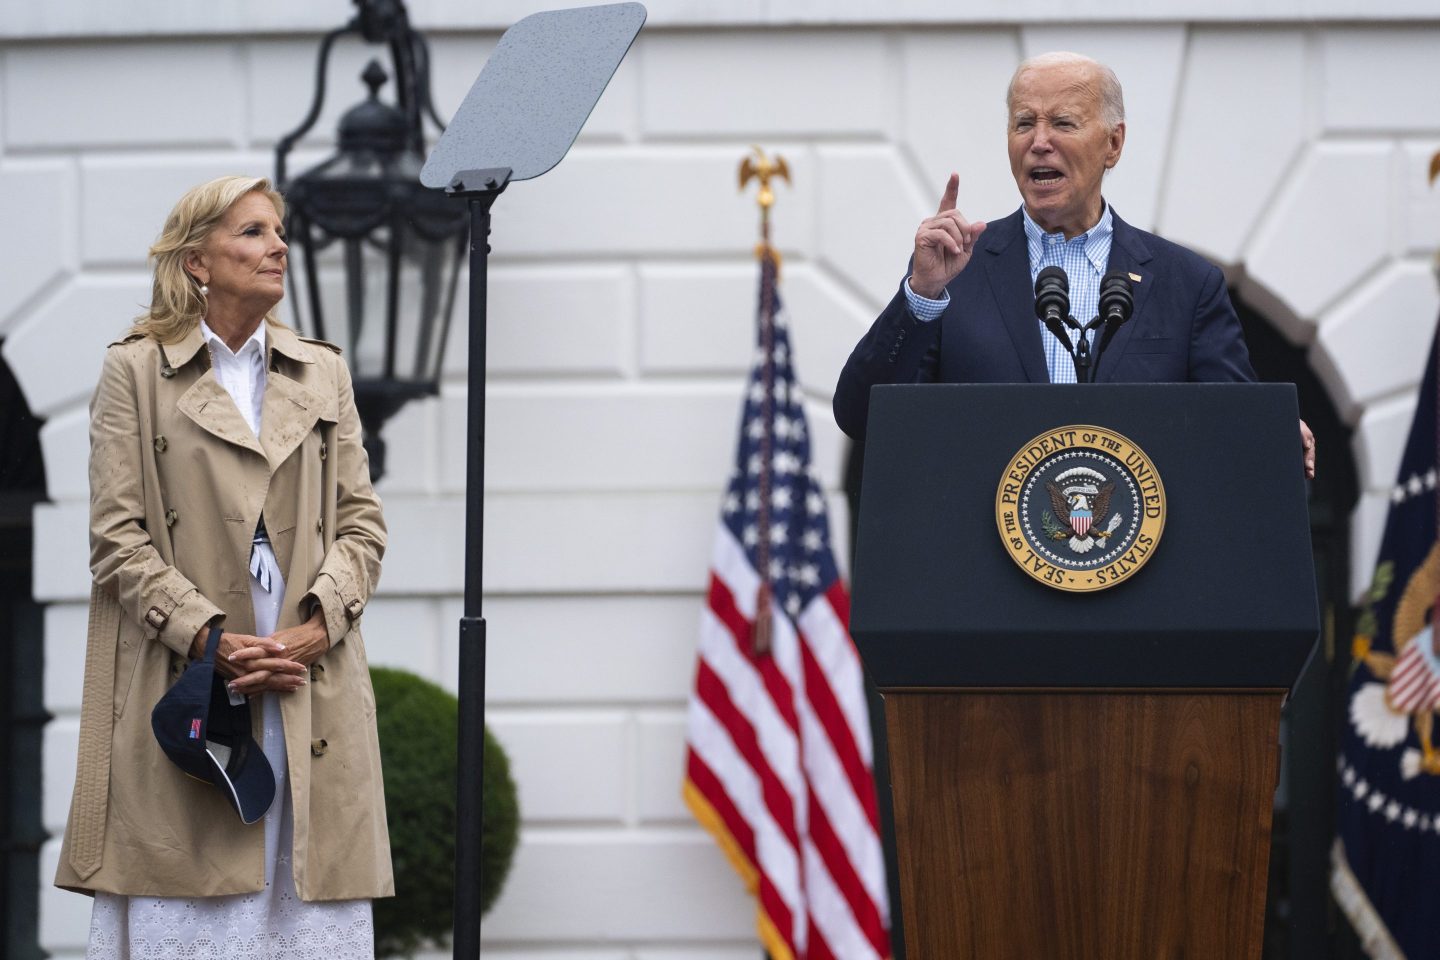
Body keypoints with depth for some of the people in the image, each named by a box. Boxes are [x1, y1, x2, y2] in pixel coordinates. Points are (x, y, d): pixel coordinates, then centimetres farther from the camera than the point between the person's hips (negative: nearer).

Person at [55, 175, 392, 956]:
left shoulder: (323, 373, 16)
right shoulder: (134, 372, 4)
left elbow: (362, 522, 11)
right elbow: (118, 539, -2)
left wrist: (315, 626, -6)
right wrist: (208, 638, -13)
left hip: (312, 683, 3)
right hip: (185, 686, -3)